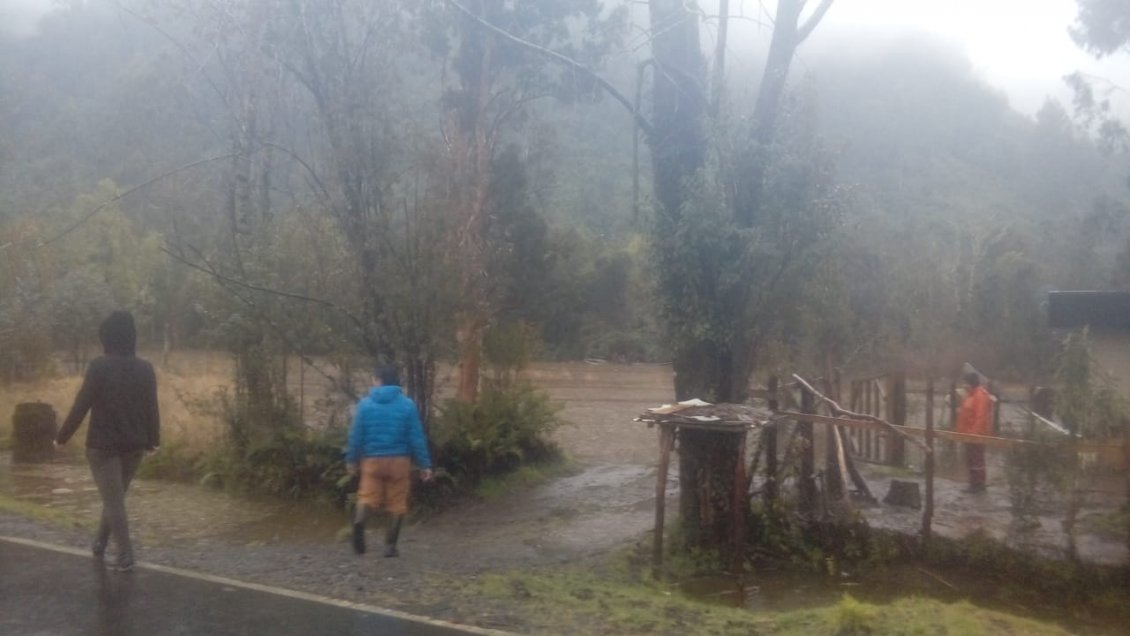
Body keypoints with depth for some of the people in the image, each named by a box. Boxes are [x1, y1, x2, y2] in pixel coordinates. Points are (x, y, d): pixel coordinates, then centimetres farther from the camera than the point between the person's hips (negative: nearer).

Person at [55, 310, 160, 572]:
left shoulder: (99, 367, -12)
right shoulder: (145, 369, 0)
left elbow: (81, 406, -11)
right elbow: (152, 408, 5)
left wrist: (62, 437, 0)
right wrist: (153, 439, 18)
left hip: (103, 445, -5)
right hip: (134, 445, 5)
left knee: (113, 500, -1)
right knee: (115, 496, 21)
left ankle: (125, 556, -4)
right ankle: (100, 543, 35)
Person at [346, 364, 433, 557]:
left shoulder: (365, 403, -1)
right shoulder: (407, 404, -2)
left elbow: (356, 434, 0)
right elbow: (417, 437, -3)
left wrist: (351, 459, 12)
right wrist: (424, 464, 2)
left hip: (372, 460, 0)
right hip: (399, 460, 0)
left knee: (367, 496, 6)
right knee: (397, 503, 8)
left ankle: (359, 520, -25)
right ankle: (390, 545, 6)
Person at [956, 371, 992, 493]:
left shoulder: (981, 395, -18)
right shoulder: (971, 394, 15)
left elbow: (981, 417, -23)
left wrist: (975, 433, -25)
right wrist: (962, 430, 20)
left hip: (976, 435, -11)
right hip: (969, 434, 11)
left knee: (977, 460, -4)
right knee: (970, 460, 15)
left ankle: (979, 485, 2)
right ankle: (974, 483, 23)